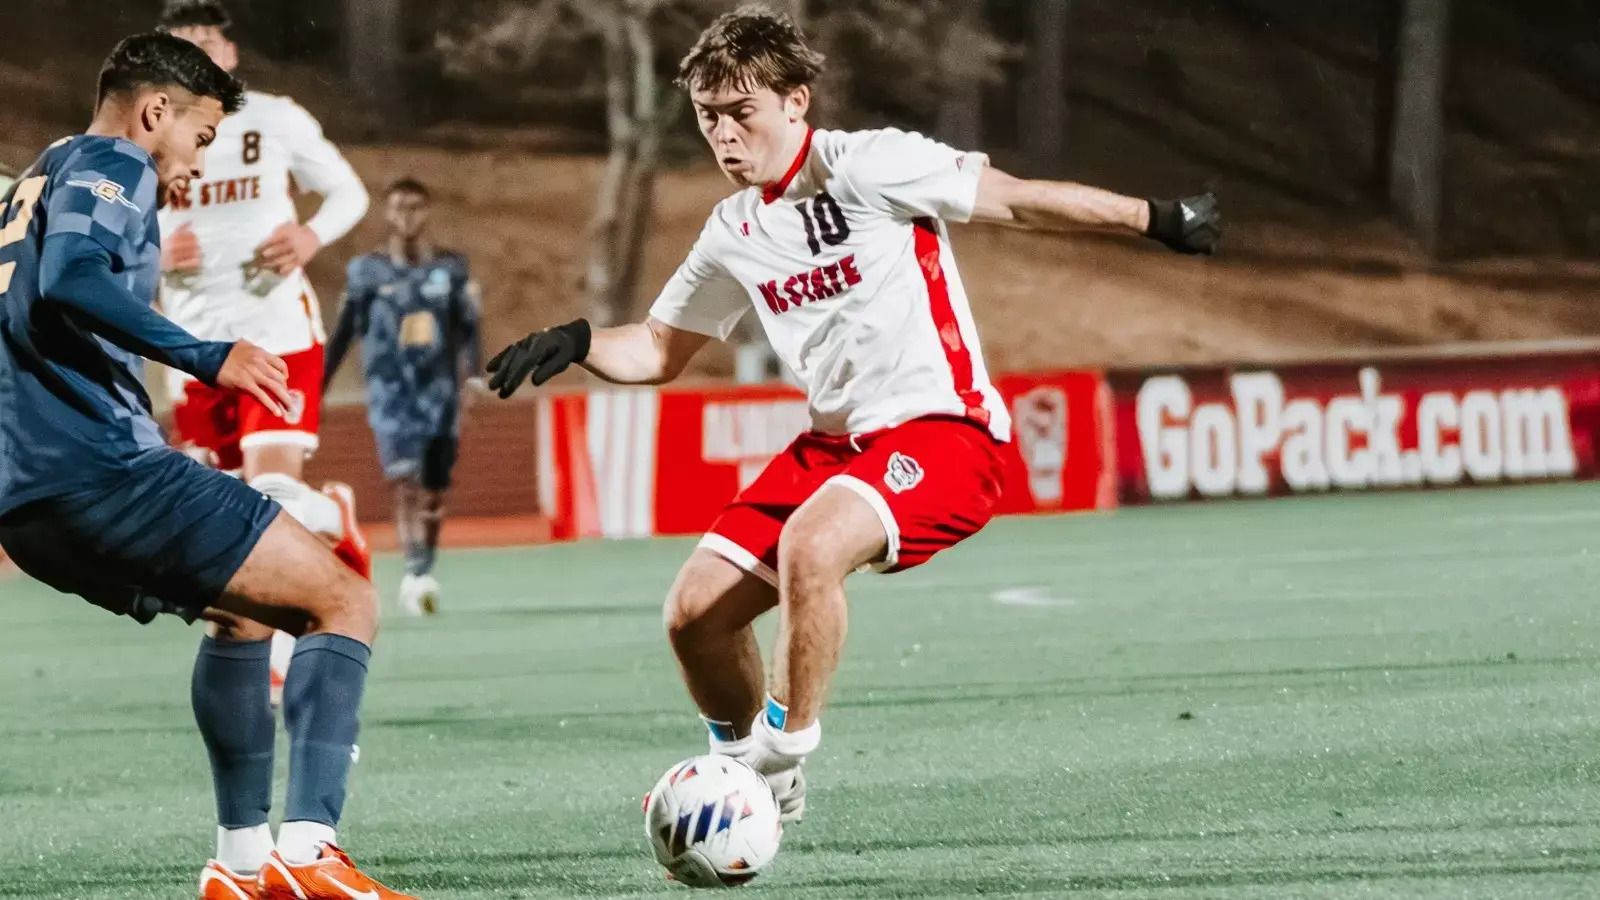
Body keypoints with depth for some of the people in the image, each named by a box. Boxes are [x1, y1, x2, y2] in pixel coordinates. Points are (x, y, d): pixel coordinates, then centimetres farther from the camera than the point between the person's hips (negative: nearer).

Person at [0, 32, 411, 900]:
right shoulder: (108, 166, -1)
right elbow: (69, 278, -21)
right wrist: (204, 356, -25)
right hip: (103, 468, -10)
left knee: (243, 605, 30)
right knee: (344, 601, -7)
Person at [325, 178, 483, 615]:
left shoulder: (451, 268, 7)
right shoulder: (367, 271, 3)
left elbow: (468, 329, 7)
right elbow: (344, 333, 9)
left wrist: (473, 374, -9)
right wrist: (316, 389, 8)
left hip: (439, 390, 2)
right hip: (390, 391, -2)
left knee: (434, 491, 5)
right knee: (406, 481, -19)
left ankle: (423, 576, 17)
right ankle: (416, 573, -27)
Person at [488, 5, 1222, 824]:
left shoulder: (867, 168, -11)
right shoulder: (734, 235, 10)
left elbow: (1016, 200, -7)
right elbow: (659, 351, 20)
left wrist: (1155, 218, -7)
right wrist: (575, 343, 0)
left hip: (939, 430, -7)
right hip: (835, 442, 8)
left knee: (807, 548, -35)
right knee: (695, 611, -4)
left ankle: (783, 762, -20)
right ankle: (749, 771, 21)